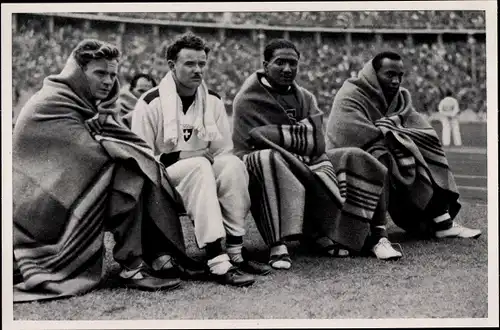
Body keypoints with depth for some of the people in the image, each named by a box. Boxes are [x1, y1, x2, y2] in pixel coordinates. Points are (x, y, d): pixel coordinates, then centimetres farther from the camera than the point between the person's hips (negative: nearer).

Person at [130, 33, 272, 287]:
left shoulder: (212, 101, 8)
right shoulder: (150, 104, -7)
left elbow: (225, 151, 8)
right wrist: (182, 155, -18)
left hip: (204, 177, 5)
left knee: (233, 164, -26)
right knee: (200, 167, -34)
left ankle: (235, 252, -27)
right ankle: (217, 263, -44)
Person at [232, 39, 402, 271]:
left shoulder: (305, 98, 15)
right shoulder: (247, 100, 0)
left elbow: (316, 143, -1)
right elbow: (245, 153, -11)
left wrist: (270, 134, -14)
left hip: (306, 167, 5)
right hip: (274, 174, -5)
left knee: (355, 160, -11)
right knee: (268, 158, -38)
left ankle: (375, 236, -11)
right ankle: (278, 246, -41)